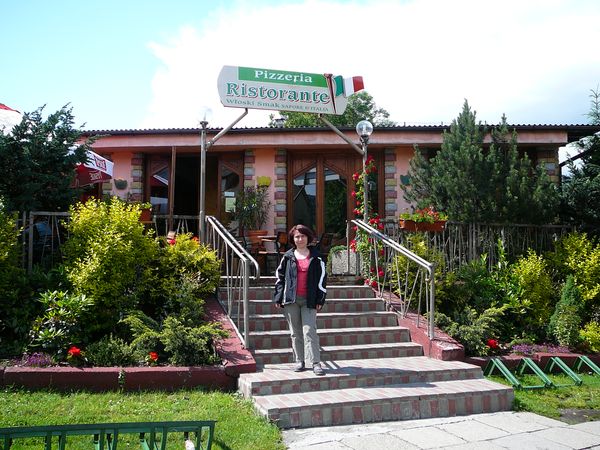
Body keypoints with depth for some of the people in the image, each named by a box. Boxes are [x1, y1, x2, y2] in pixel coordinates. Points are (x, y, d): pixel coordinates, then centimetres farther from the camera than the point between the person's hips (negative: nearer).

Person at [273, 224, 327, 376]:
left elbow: (322, 278, 5)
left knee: (309, 331, -8)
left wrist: (320, 299, -1)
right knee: (296, 332, 7)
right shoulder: (288, 257, 8)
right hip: (291, 300, 2)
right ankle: (299, 361, 16)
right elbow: (279, 277, 9)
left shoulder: (315, 257, 5)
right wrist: (278, 297, 2)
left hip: (308, 300, -2)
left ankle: (316, 363, -6)